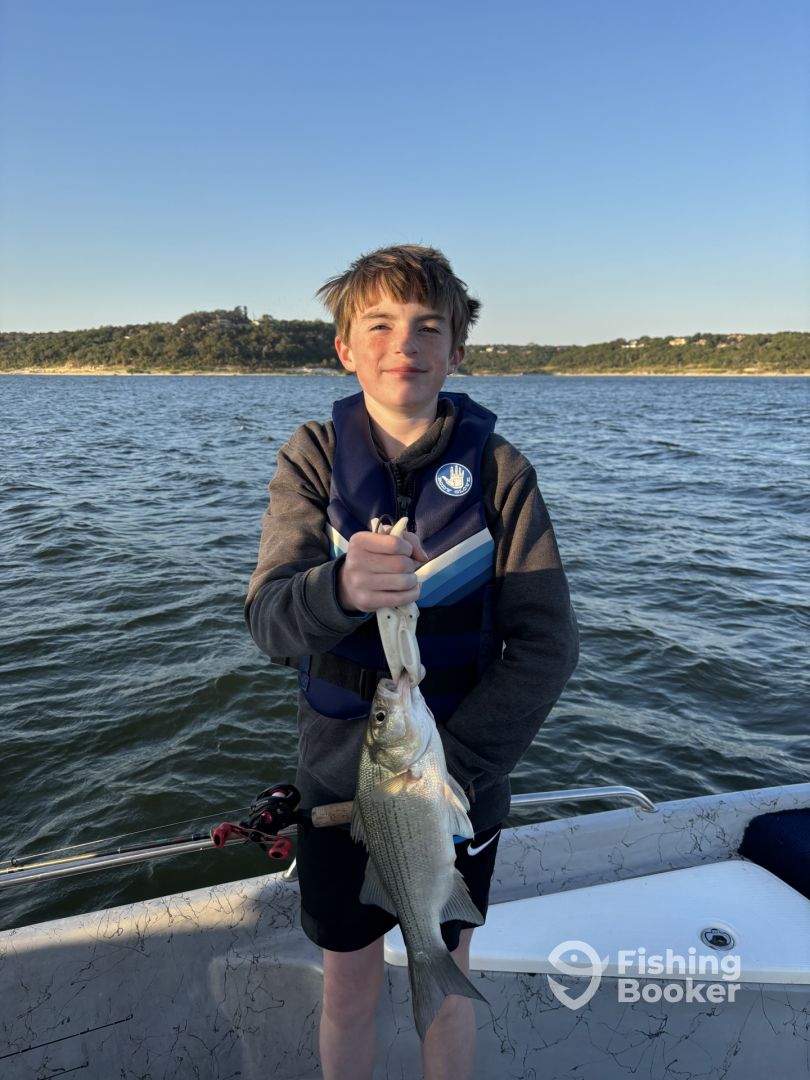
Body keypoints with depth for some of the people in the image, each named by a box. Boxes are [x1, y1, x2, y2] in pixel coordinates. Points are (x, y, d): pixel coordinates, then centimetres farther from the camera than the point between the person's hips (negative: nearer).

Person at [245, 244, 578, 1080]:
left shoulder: (499, 470, -10)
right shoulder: (314, 456, -8)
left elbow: (546, 644, -13)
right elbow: (269, 619, -20)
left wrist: (450, 768, -22)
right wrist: (339, 588, -42)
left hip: (463, 780, 0)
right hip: (338, 775, 1)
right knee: (349, 987, 20)